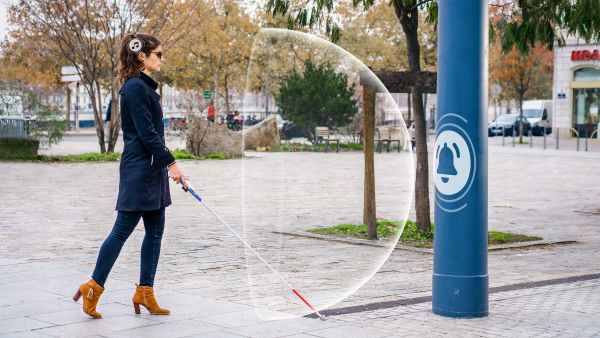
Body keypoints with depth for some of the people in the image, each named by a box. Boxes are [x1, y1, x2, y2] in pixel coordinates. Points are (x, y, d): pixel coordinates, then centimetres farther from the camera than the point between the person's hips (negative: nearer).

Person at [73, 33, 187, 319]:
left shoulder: (145, 86, 16)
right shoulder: (135, 87, -14)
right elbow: (146, 133, -19)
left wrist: (166, 164, 20)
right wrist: (171, 163, -19)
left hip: (152, 169, 10)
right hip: (138, 169, -10)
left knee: (155, 231, 9)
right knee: (123, 229, -4)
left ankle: (145, 292, 14)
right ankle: (93, 286, 7)